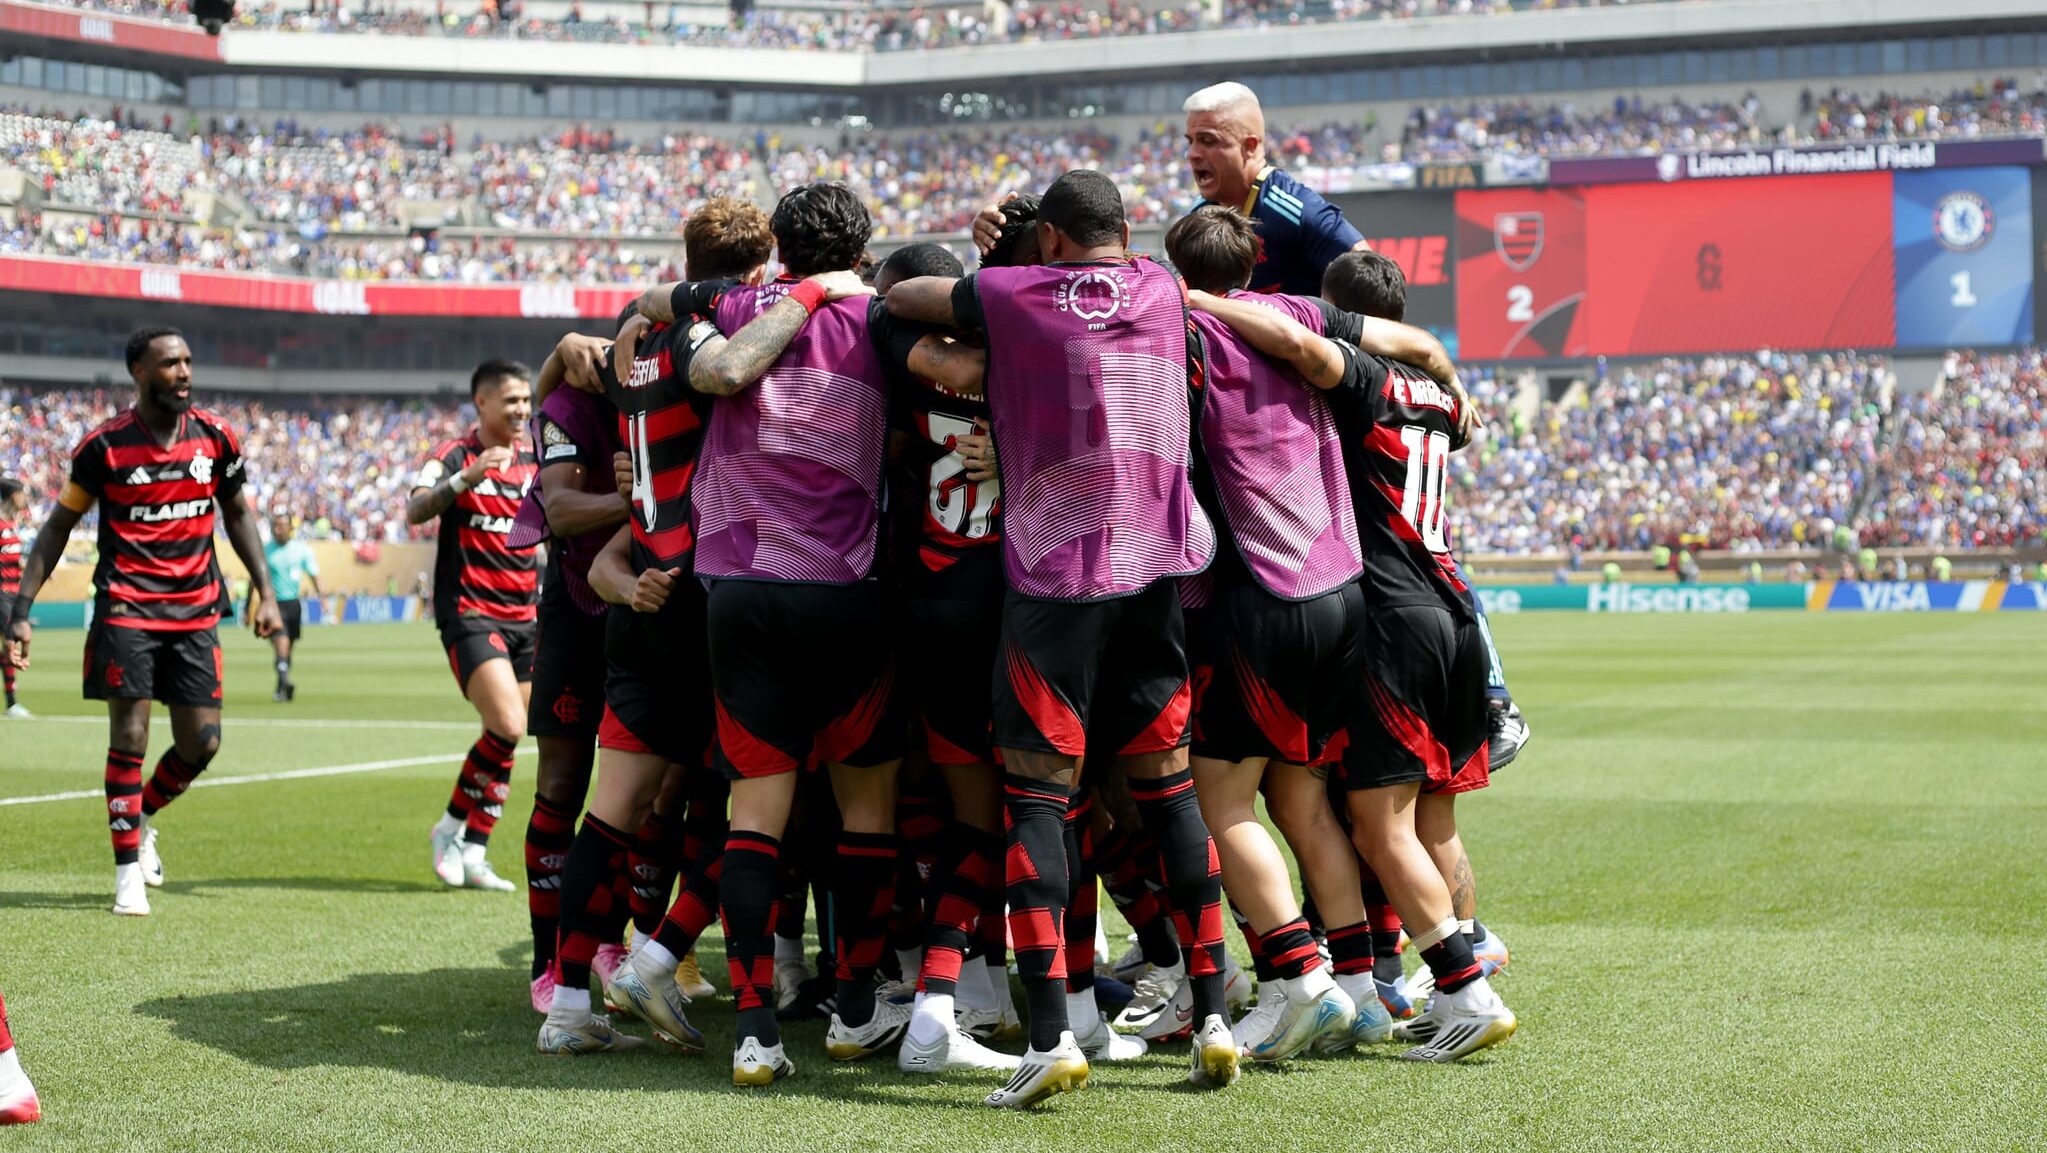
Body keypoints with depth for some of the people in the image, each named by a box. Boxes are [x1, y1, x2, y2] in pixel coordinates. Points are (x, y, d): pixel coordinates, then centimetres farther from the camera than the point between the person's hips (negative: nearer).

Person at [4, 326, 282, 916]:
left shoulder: (215, 437, 2)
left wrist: (265, 590, 9)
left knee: (202, 743, 1)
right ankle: (129, 871, 4)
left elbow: (237, 514, 16)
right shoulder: (104, 445, -7)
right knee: (129, 738, -8)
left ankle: (142, 818, 31)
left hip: (195, 611, 3)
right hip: (126, 609, -3)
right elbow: (58, 526, 1)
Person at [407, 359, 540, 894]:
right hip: (470, 613, -6)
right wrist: (466, 477, -39)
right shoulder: (455, 455, -6)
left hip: (523, 616, 6)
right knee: (508, 727, -19)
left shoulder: (536, 462, 10)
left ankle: (471, 853, 12)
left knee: (506, 738, 3)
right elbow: (415, 512, -22)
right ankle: (452, 827, 0)